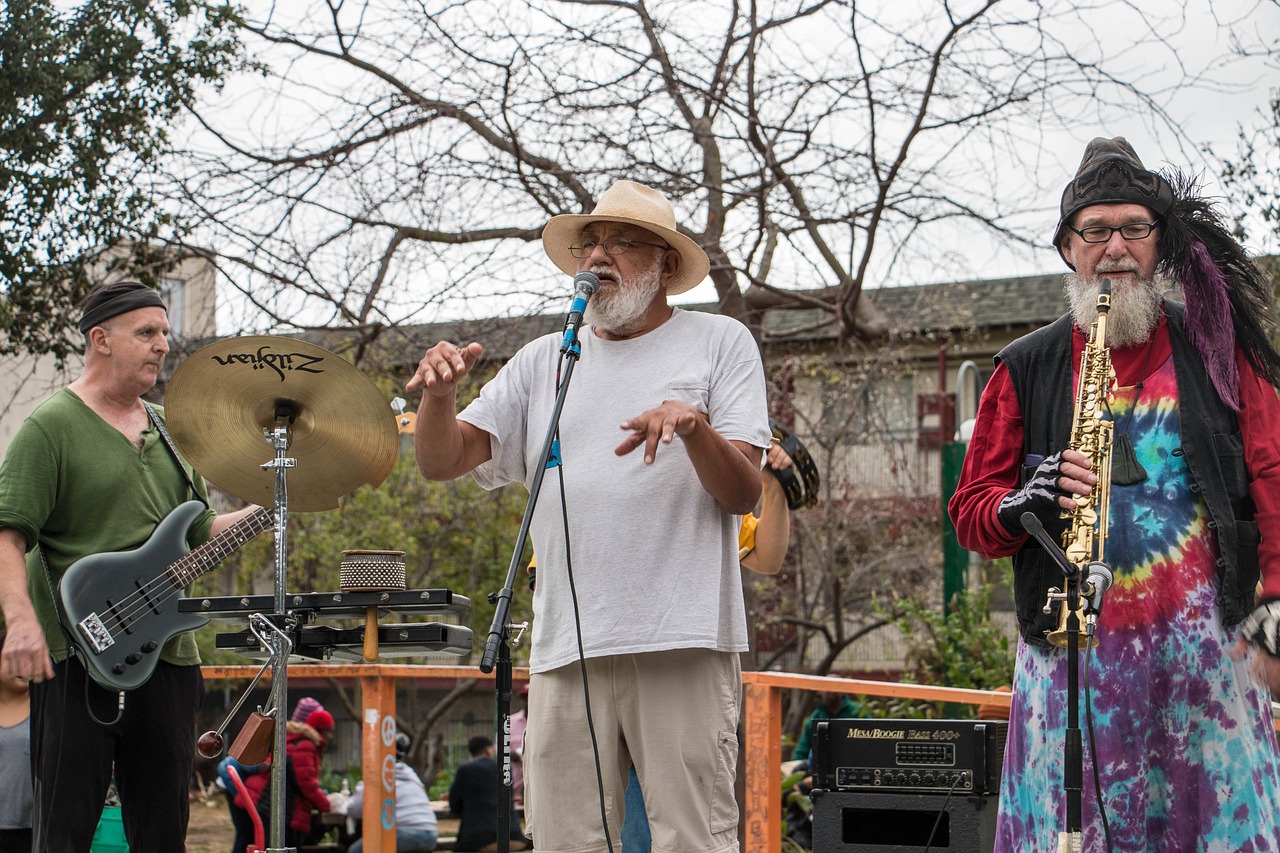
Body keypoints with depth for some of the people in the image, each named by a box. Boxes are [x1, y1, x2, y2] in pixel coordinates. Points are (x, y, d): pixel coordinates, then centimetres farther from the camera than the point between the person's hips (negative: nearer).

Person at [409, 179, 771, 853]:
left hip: (683, 642, -3)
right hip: (566, 645, 4)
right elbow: (441, 463, 13)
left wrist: (694, 425, -20)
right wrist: (439, 392, -8)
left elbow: (743, 494, 0)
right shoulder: (544, 361, 19)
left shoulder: (719, 343, 9)